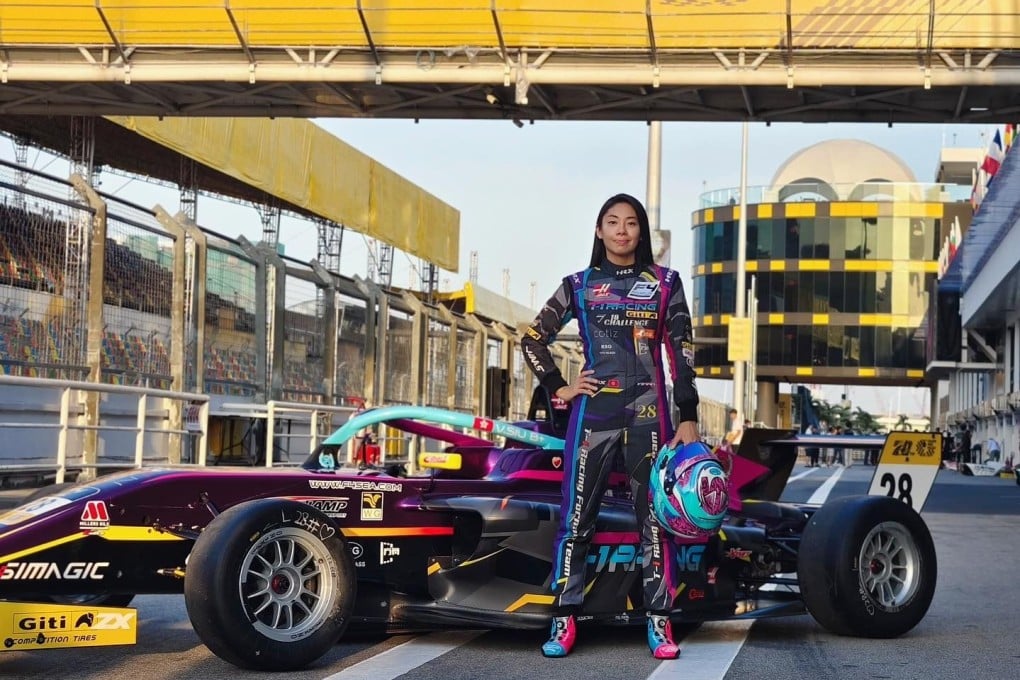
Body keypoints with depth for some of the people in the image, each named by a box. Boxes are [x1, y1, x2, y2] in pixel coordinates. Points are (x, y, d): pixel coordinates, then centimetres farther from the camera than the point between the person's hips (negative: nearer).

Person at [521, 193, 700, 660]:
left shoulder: (664, 283, 7)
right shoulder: (579, 285, 8)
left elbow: (682, 354, 4)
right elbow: (532, 339, 15)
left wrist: (688, 419, -2)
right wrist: (558, 388, 5)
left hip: (649, 413, 0)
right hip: (593, 412, 0)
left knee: (656, 515, 1)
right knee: (576, 514, -1)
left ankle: (659, 621, 7)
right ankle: (565, 620, 5)